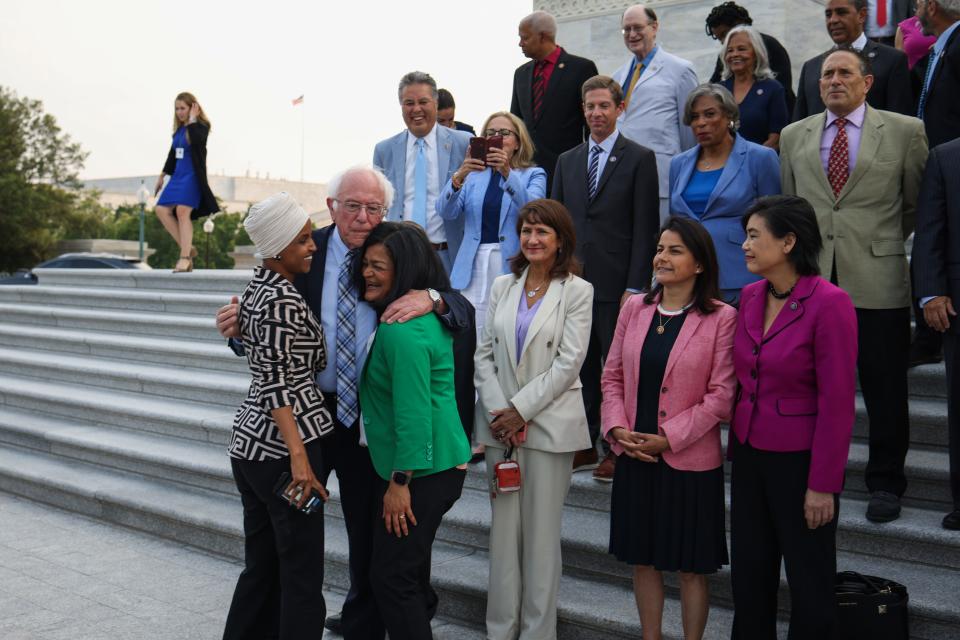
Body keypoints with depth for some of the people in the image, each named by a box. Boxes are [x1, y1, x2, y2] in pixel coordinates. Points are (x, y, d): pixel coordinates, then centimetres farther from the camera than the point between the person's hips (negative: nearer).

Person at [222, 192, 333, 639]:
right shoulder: (282, 301, -16)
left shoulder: (257, 288, 11)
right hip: (280, 446, -9)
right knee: (301, 576, 0)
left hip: (250, 442, 9)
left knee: (262, 566, 17)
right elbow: (277, 384, -20)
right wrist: (299, 456, -23)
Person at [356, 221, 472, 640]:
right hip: (438, 465, 10)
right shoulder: (423, 315, 9)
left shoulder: (403, 330, -22)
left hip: (421, 473, -10)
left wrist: (400, 482, -20)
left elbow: (413, 413, -24)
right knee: (410, 571, 21)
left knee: (392, 578, -2)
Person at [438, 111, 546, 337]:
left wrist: (507, 173, -25)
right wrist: (458, 177, -17)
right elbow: (446, 212, 1)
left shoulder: (533, 175, 10)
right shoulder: (472, 174, 17)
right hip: (474, 266, 2)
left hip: (512, 265, -2)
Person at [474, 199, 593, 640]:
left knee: (541, 534, 2)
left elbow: (568, 362, -8)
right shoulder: (502, 287, 10)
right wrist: (498, 411, -6)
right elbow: (483, 354, 6)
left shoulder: (577, 291, -2)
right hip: (500, 423, 3)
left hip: (549, 425, -3)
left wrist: (521, 409, -12)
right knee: (503, 529, 7)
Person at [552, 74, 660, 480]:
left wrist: (635, 284, -11)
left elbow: (645, 227, -5)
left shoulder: (639, 158, 0)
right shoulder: (567, 161, 15)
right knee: (580, 364, 9)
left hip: (616, 281, -4)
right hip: (573, 279, 5)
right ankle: (584, 444, 18)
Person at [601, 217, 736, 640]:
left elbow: (722, 395, -12)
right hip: (634, 457, 4)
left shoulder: (721, 318, -10)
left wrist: (667, 438, -15)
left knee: (691, 567, 9)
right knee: (644, 558, 16)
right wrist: (618, 429, -7)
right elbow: (612, 375, 7)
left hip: (690, 460, -4)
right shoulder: (635, 308, 4)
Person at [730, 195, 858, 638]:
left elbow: (837, 402, -17)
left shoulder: (829, 303, -17)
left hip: (799, 461, -6)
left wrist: (823, 485, -15)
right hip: (750, 455, 6)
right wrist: (735, 450, 11)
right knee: (748, 575, 16)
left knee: (809, 581, 9)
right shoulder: (750, 296, 3)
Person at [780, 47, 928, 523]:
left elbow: (918, 205, 10)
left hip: (877, 281, -2)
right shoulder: (794, 136, 12)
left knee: (884, 389, 3)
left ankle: (885, 484, 16)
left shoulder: (904, 131, 3)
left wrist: (884, 240, 9)